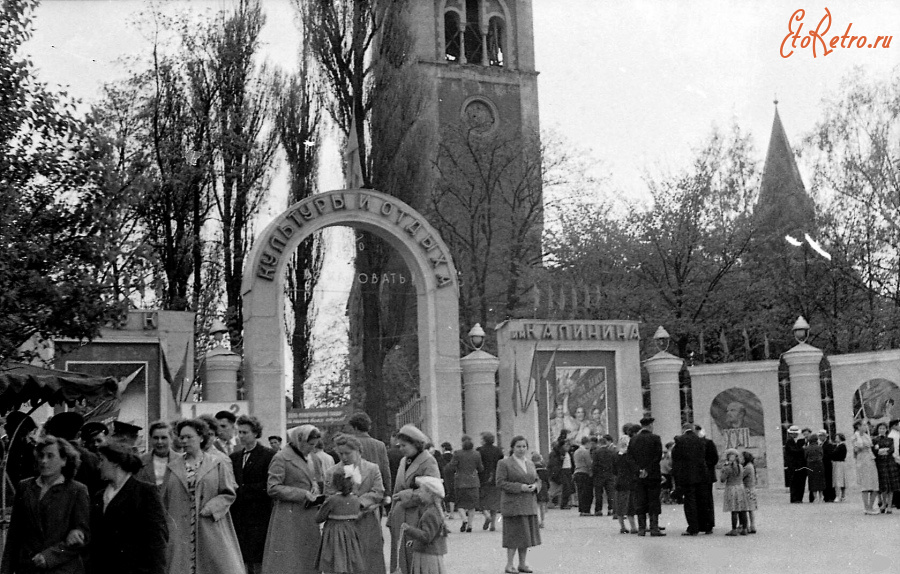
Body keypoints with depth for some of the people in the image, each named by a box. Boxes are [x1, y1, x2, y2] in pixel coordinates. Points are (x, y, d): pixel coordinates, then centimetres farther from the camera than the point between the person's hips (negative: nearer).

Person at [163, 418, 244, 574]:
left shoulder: (217, 463, 3)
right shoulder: (173, 466, 10)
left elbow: (229, 493, 2)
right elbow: (165, 499, 13)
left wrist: (210, 508, -12)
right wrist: (166, 523, 7)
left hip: (210, 531, -2)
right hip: (179, 533, 2)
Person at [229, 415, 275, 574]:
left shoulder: (268, 455, -4)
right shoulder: (234, 457, 15)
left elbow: (269, 485, -10)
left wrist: (244, 489, -11)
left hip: (258, 515, -5)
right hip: (238, 514, 5)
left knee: (258, 560, -3)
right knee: (244, 559, 6)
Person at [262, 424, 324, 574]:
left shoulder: (310, 458, 13)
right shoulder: (281, 458, -10)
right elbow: (272, 488, -15)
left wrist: (315, 488, 2)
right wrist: (304, 494, -17)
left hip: (308, 517, 7)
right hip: (288, 517, -7)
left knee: (308, 561, 7)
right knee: (286, 562, -5)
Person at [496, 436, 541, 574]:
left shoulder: (530, 463, 16)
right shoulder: (504, 463, -4)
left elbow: (538, 480, 20)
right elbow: (500, 482, -12)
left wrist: (535, 486, -4)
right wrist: (520, 487, -18)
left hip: (529, 505, 6)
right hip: (513, 505, -6)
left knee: (526, 534, 9)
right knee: (514, 534, -6)